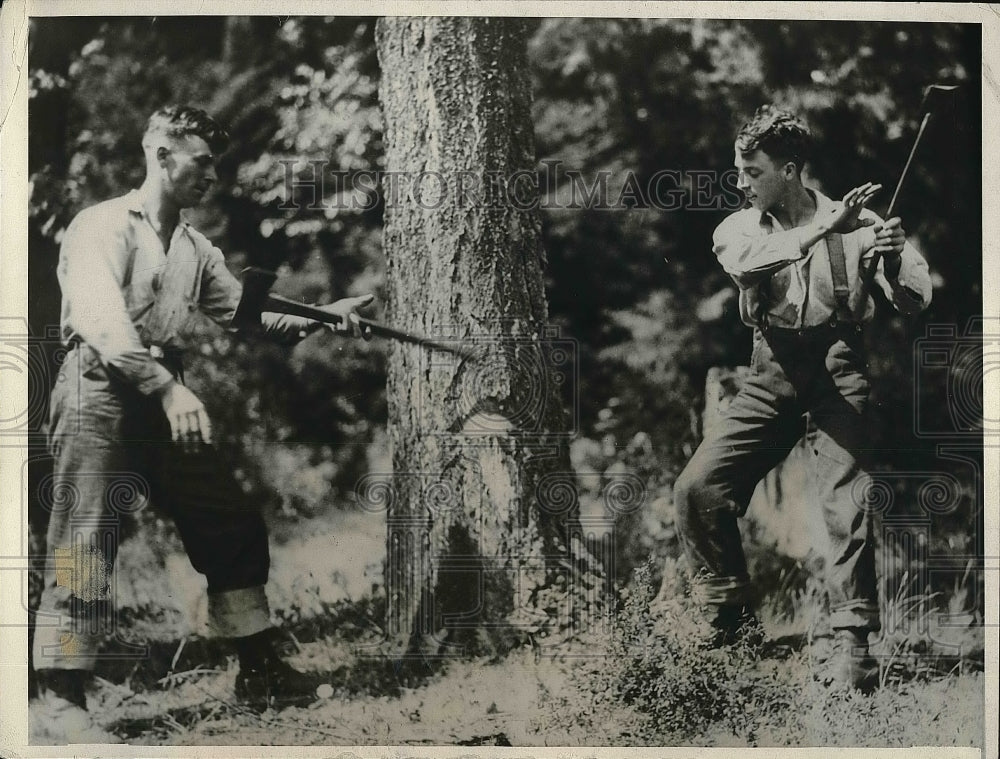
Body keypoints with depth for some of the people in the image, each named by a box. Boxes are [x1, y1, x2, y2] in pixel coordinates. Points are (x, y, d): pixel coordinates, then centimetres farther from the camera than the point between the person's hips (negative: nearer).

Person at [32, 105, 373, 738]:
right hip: (101, 393, -8)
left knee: (234, 527, 9)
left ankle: (259, 670, 20)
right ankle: (62, 697, -10)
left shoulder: (195, 247, 19)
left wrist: (320, 316, 6)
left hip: (166, 400, 8)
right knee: (87, 541, -13)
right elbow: (102, 321, -18)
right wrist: (169, 386, -29)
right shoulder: (103, 226, -4)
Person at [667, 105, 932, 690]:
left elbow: (915, 302, -4)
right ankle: (735, 621, 9)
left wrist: (894, 260, -26)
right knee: (697, 488, -6)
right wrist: (823, 228, -30)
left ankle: (853, 644, -9)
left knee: (846, 503, -16)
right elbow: (747, 262, -18)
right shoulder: (737, 228, 8)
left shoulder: (855, 224, 2)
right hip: (771, 376, 3)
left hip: (838, 373, -3)